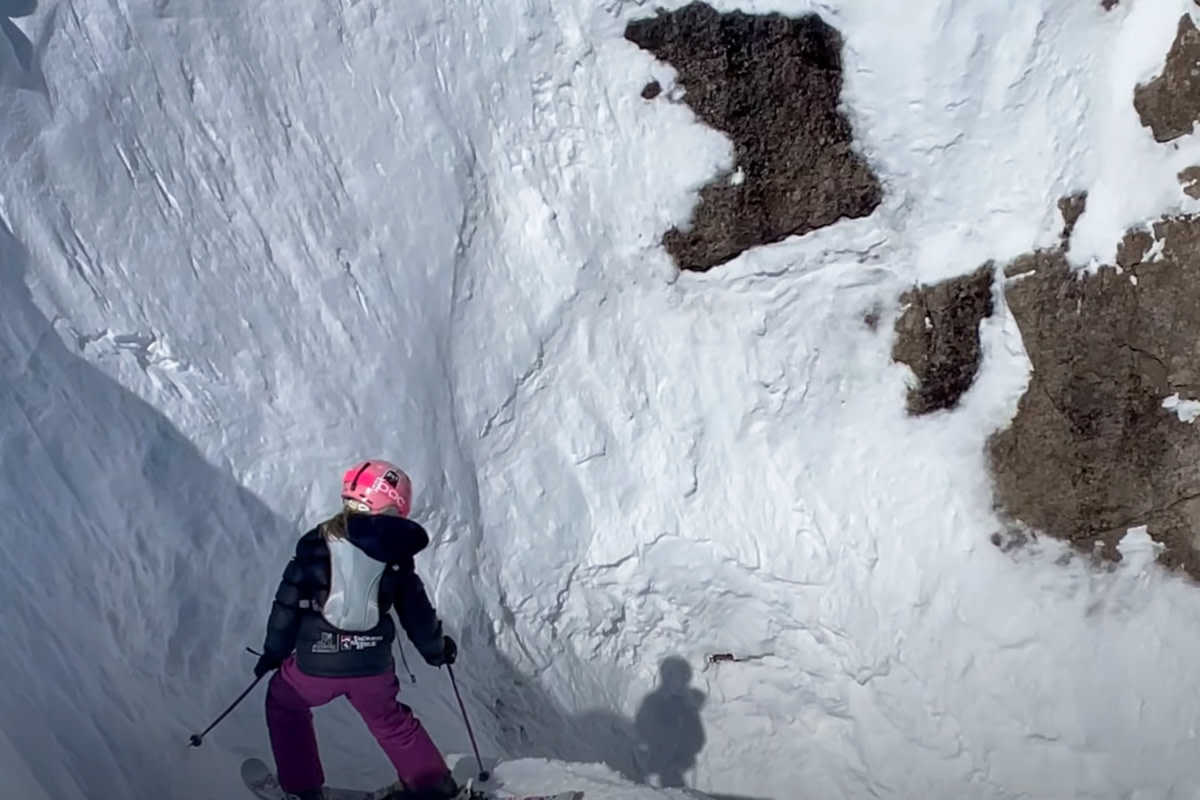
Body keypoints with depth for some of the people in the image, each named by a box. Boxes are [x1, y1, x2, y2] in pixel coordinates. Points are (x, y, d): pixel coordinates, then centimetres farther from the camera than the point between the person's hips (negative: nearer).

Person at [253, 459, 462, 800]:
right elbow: (415, 608, 6)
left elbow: (289, 602, -3)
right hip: (373, 664, 2)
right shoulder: (395, 552, -1)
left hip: (316, 663, -2)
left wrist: (274, 651, 10)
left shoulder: (317, 544, -6)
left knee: (284, 702, 29)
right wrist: (436, 647, 22)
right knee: (390, 719, 28)